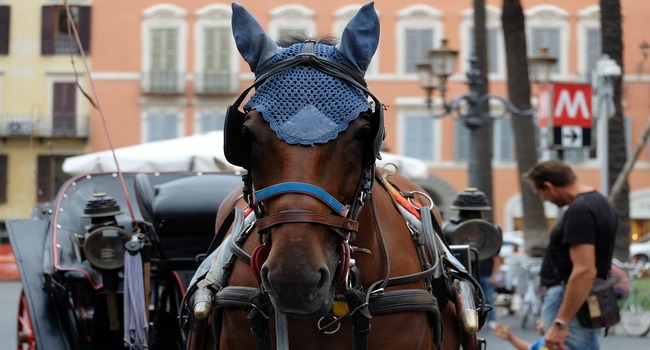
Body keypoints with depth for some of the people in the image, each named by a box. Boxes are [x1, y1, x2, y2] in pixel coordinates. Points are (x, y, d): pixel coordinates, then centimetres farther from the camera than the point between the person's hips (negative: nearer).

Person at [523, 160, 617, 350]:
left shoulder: (579, 210, -20)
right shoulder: (599, 202, 12)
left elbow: (584, 272, -27)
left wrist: (560, 323, -27)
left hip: (570, 304, -11)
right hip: (587, 304, 11)